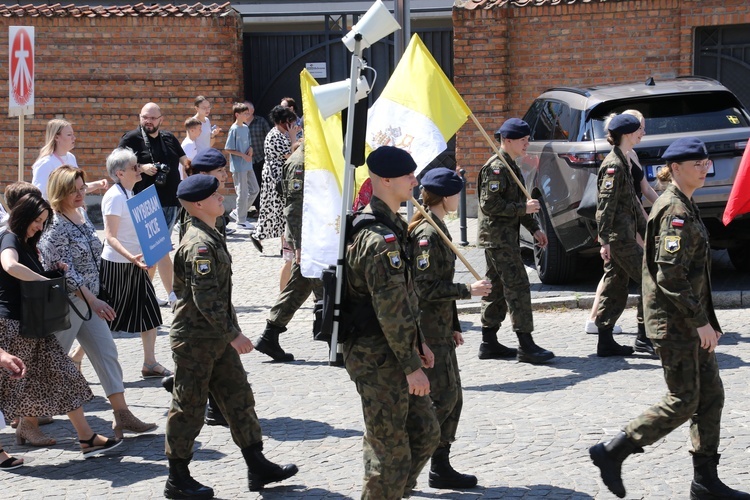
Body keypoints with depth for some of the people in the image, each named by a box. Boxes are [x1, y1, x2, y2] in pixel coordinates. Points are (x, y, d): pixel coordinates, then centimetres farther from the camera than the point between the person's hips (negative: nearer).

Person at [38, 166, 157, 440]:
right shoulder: (54, 225, -19)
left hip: (89, 299, 8)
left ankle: (122, 415, 8)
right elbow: (65, 269, -21)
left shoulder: (82, 215, 8)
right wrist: (92, 300, -20)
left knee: (107, 353, 5)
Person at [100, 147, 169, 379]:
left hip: (134, 264, 9)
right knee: (105, 319, -1)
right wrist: (131, 257, -35)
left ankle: (150, 363, 14)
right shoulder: (115, 196, -18)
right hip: (116, 264, -9)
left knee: (149, 312, 7)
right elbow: (110, 237, -23)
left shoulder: (129, 194, 10)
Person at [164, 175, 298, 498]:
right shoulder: (199, 245, -21)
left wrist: (230, 331, 21)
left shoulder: (210, 237, 10)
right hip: (195, 340, -10)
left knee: (239, 398, 12)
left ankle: (257, 467, 18)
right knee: (188, 408, 1)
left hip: (217, 338, 10)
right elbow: (205, 299, -25)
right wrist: (233, 334, -21)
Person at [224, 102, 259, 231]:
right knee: (243, 193, -3)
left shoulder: (246, 128, 9)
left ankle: (238, 212, 23)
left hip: (247, 165, 8)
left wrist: (250, 149, -2)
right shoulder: (234, 129, -13)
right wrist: (243, 155, -17)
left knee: (255, 189, 12)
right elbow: (228, 149, -13)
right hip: (238, 166, -8)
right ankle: (241, 220, 7)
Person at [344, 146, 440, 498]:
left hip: (393, 352, 10)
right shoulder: (381, 239, -22)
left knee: (425, 433, 16)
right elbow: (391, 310, -24)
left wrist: (416, 342, 21)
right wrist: (411, 365, -20)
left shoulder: (389, 226, 11)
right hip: (379, 360, -10)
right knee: (391, 451, 0)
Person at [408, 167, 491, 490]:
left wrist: (453, 325, 21)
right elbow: (426, 288, -22)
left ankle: (441, 468, 17)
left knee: (451, 397, 12)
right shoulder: (427, 233, -17)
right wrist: (469, 290, -17)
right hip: (428, 330, -10)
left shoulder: (436, 228, 14)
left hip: (439, 329, 10)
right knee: (442, 398, -7)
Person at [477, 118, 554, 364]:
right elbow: (489, 204, -21)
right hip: (497, 236, -11)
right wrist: (523, 208, -19)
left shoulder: (510, 166, 17)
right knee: (517, 287, -11)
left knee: (497, 288, 12)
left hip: (506, 237, 11)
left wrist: (534, 228, 18)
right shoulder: (496, 167, -15)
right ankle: (526, 345, -11)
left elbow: (516, 202, 25)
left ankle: (489, 343, 18)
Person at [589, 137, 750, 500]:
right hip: (673, 323, -10)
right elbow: (670, 275, -23)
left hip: (689, 321, 10)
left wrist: (706, 320, 19)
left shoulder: (684, 206, 14)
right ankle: (611, 453, 3)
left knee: (711, 396, 11)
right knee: (683, 402, -5)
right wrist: (700, 321, -21)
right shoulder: (675, 211, -17)